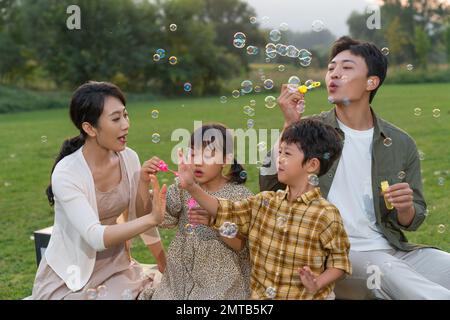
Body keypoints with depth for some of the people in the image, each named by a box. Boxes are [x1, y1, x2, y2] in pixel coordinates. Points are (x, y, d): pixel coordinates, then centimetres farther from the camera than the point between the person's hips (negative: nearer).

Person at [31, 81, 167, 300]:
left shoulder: (129, 158, -5)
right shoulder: (66, 173, -22)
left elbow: (141, 218, 3)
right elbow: (96, 237, -29)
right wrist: (152, 219, -34)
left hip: (116, 266, 5)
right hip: (69, 279, -5)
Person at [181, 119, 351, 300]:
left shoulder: (326, 215, -16)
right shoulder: (265, 202, 0)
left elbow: (339, 261, -8)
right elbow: (226, 212, 4)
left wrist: (317, 284, -23)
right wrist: (192, 187, -5)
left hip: (305, 297, -5)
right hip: (260, 295, 5)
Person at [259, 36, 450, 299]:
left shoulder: (402, 144, 8)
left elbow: (411, 222, 14)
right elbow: (270, 190, -9)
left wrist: (405, 209, -10)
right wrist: (289, 125, -15)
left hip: (391, 249, 3)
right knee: (388, 271, -31)